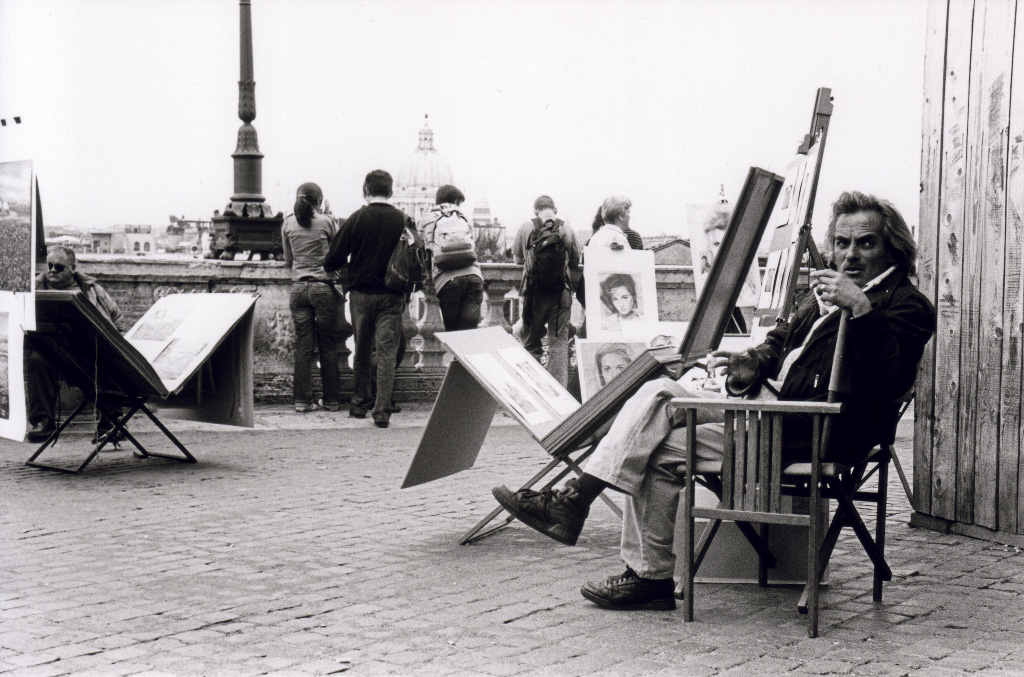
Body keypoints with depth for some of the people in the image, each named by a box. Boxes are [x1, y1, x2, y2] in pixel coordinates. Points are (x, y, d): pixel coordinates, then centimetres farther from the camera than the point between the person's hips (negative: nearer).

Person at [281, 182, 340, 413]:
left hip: (298, 288, 2)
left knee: (302, 345, 5)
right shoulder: (326, 222, -5)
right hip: (323, 287, -2)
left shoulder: (288, 223, 3)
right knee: (328, 346, 5)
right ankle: (331, 400, 10)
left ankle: (302, 400, 5)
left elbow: (288, 260, 12)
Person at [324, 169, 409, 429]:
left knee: (362, 352, 15)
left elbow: (335, 258, -3)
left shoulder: (356, 218, -4)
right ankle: (382, 411, -6)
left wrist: (331, 271, 18)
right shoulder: (404, 221, -2)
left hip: (361, 294, 0)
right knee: (387, 353, 0)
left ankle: (360, 403, 23)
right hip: (391, 297, 0)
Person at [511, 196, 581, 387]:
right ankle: (558, 386, -2)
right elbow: (575, 264, 7)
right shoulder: (567, 229, 1)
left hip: (534, 292, 0)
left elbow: (517, 258, 11)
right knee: (559, 342, 4)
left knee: (531, 342, 11)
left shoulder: (526, 227, 1)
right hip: (561, 292, 0)